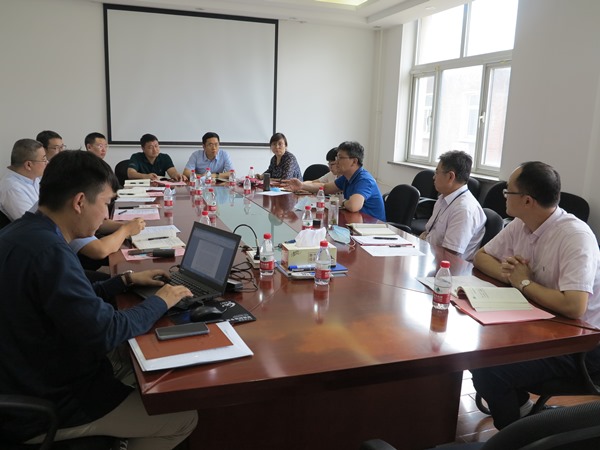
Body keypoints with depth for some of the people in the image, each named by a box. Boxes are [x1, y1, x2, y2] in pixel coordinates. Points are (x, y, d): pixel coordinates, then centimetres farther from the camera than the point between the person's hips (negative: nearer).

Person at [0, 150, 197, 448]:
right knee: (185, 417, -2)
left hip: (25, 384, 10)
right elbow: (105, 333, -29)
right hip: (45, 409, -10)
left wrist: (126, 280, 11)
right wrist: (160, 302, -13)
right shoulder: (47, 250, -30)